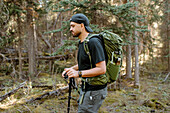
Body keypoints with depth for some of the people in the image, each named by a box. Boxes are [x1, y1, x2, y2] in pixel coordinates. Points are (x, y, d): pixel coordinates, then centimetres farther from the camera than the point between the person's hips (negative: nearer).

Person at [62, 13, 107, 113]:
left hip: (94, 90, -10)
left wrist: (79, 73, -27)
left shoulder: (93, 42, -19)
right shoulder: (82, 42, 12)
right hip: (86, 88, 10)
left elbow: (102, 69, -24)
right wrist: (71, 69, 9)